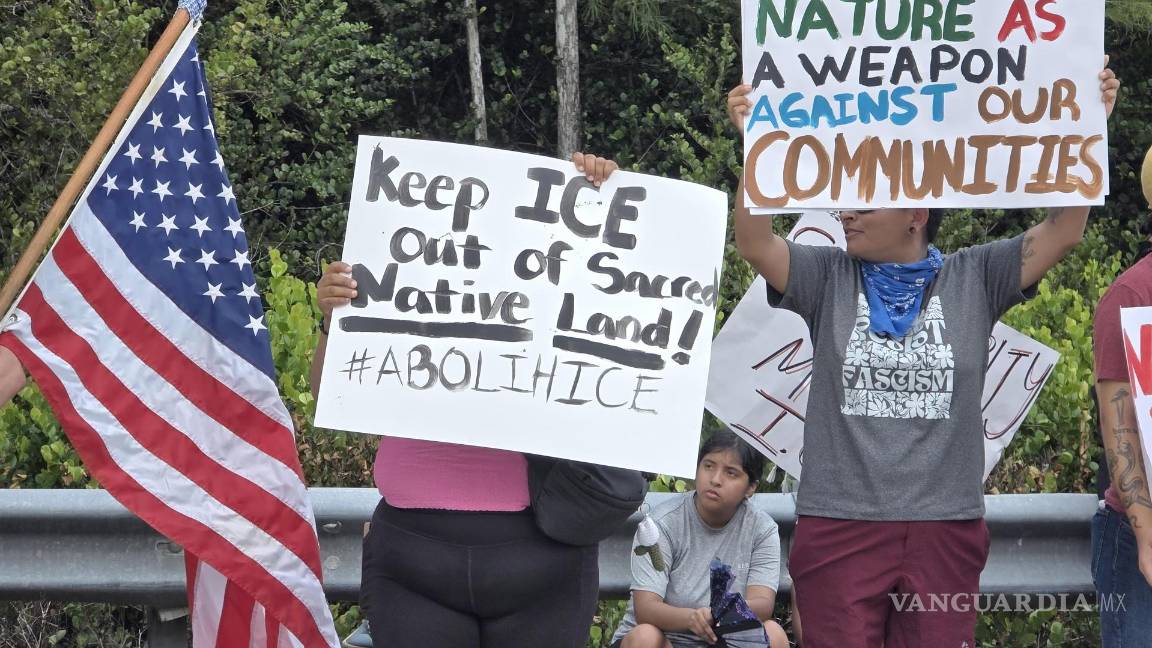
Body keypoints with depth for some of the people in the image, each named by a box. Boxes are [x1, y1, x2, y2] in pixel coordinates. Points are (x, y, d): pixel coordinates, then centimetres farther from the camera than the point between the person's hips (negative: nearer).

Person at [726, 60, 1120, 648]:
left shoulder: (974, 280, 6)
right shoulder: (828, 280, 5)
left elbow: (1062, 231, -1)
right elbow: (754, 243, -8)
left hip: (946, 527, 1)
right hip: (839, 524, 0)